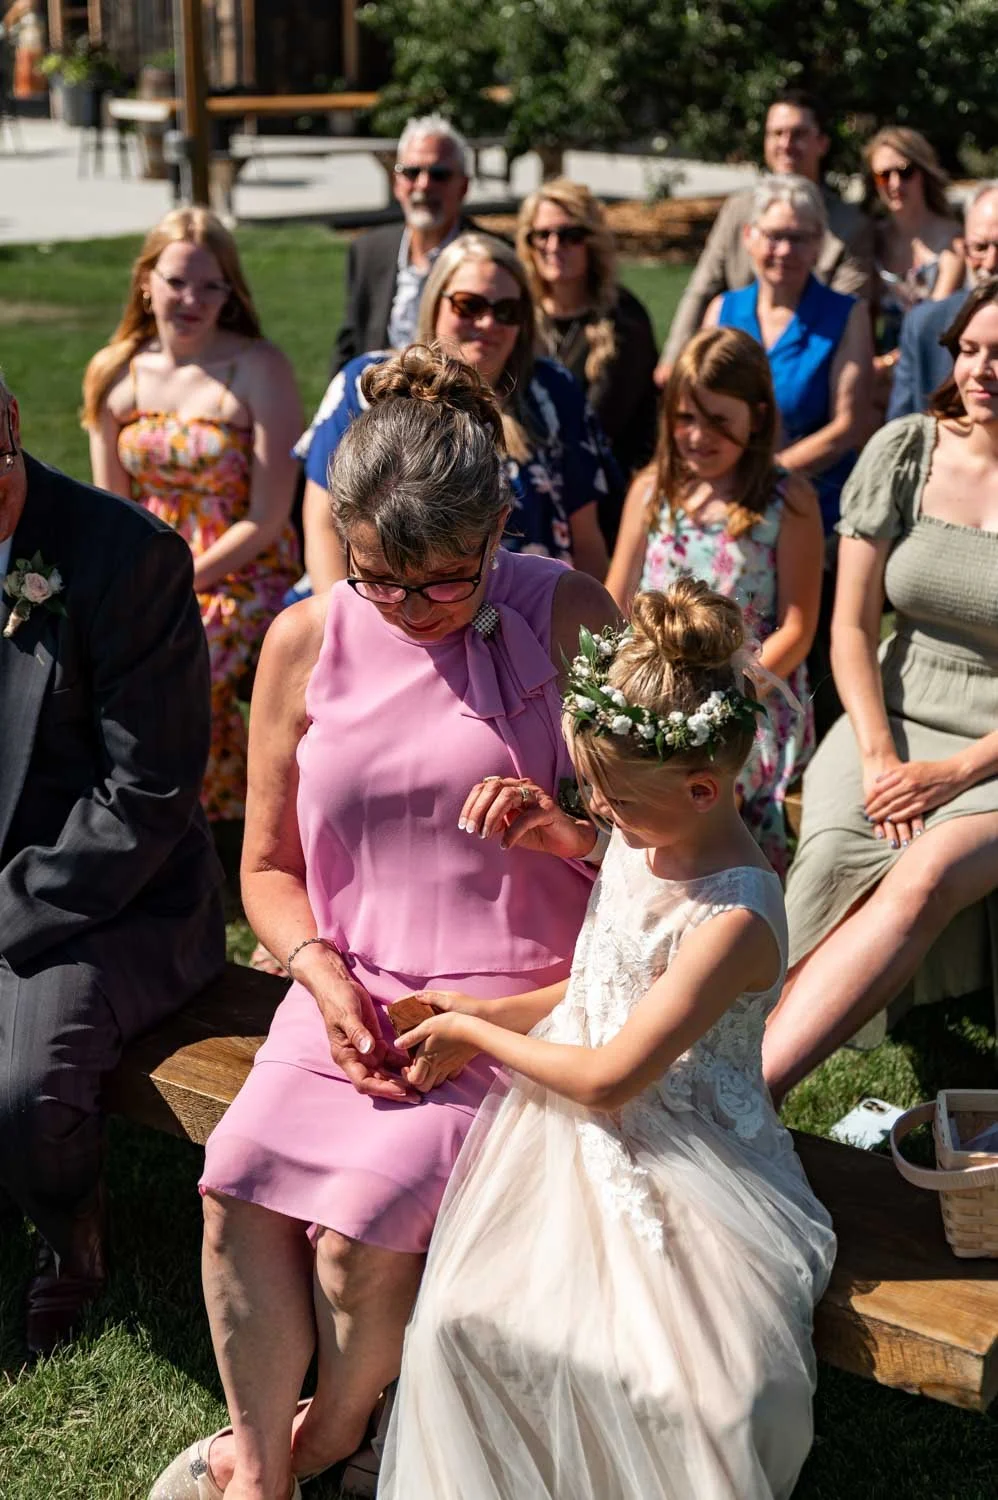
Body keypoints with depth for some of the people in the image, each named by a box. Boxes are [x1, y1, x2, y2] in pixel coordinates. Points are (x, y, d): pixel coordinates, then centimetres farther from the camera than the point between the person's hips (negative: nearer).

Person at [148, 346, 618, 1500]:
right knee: (238, 1190, -16)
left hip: (510, 1003, -3)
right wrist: (326, 976, -8)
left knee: (362, 1226, -20)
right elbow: (269, 865, 9)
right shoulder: (305, 643, 3)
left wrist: (566, 831, -21)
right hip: (348, 994, 4)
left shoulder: (564, 618, -5)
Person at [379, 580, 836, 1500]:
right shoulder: (640, 840, 2)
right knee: (463, 1316, -15)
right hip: (581, 1142, 7)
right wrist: (487, 1010, 5)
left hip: (679, 1171, -7)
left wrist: (473, 1034, -5)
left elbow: (607, 1080, -20)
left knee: (714, 1403, -25)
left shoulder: (733, 919, -24)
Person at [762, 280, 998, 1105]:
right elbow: (852, 627, 5)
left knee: (928, 875, -33)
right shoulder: (905, 452, 3)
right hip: (894, 721, 3)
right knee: (838, 866, -29)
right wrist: (880, 757, -8)